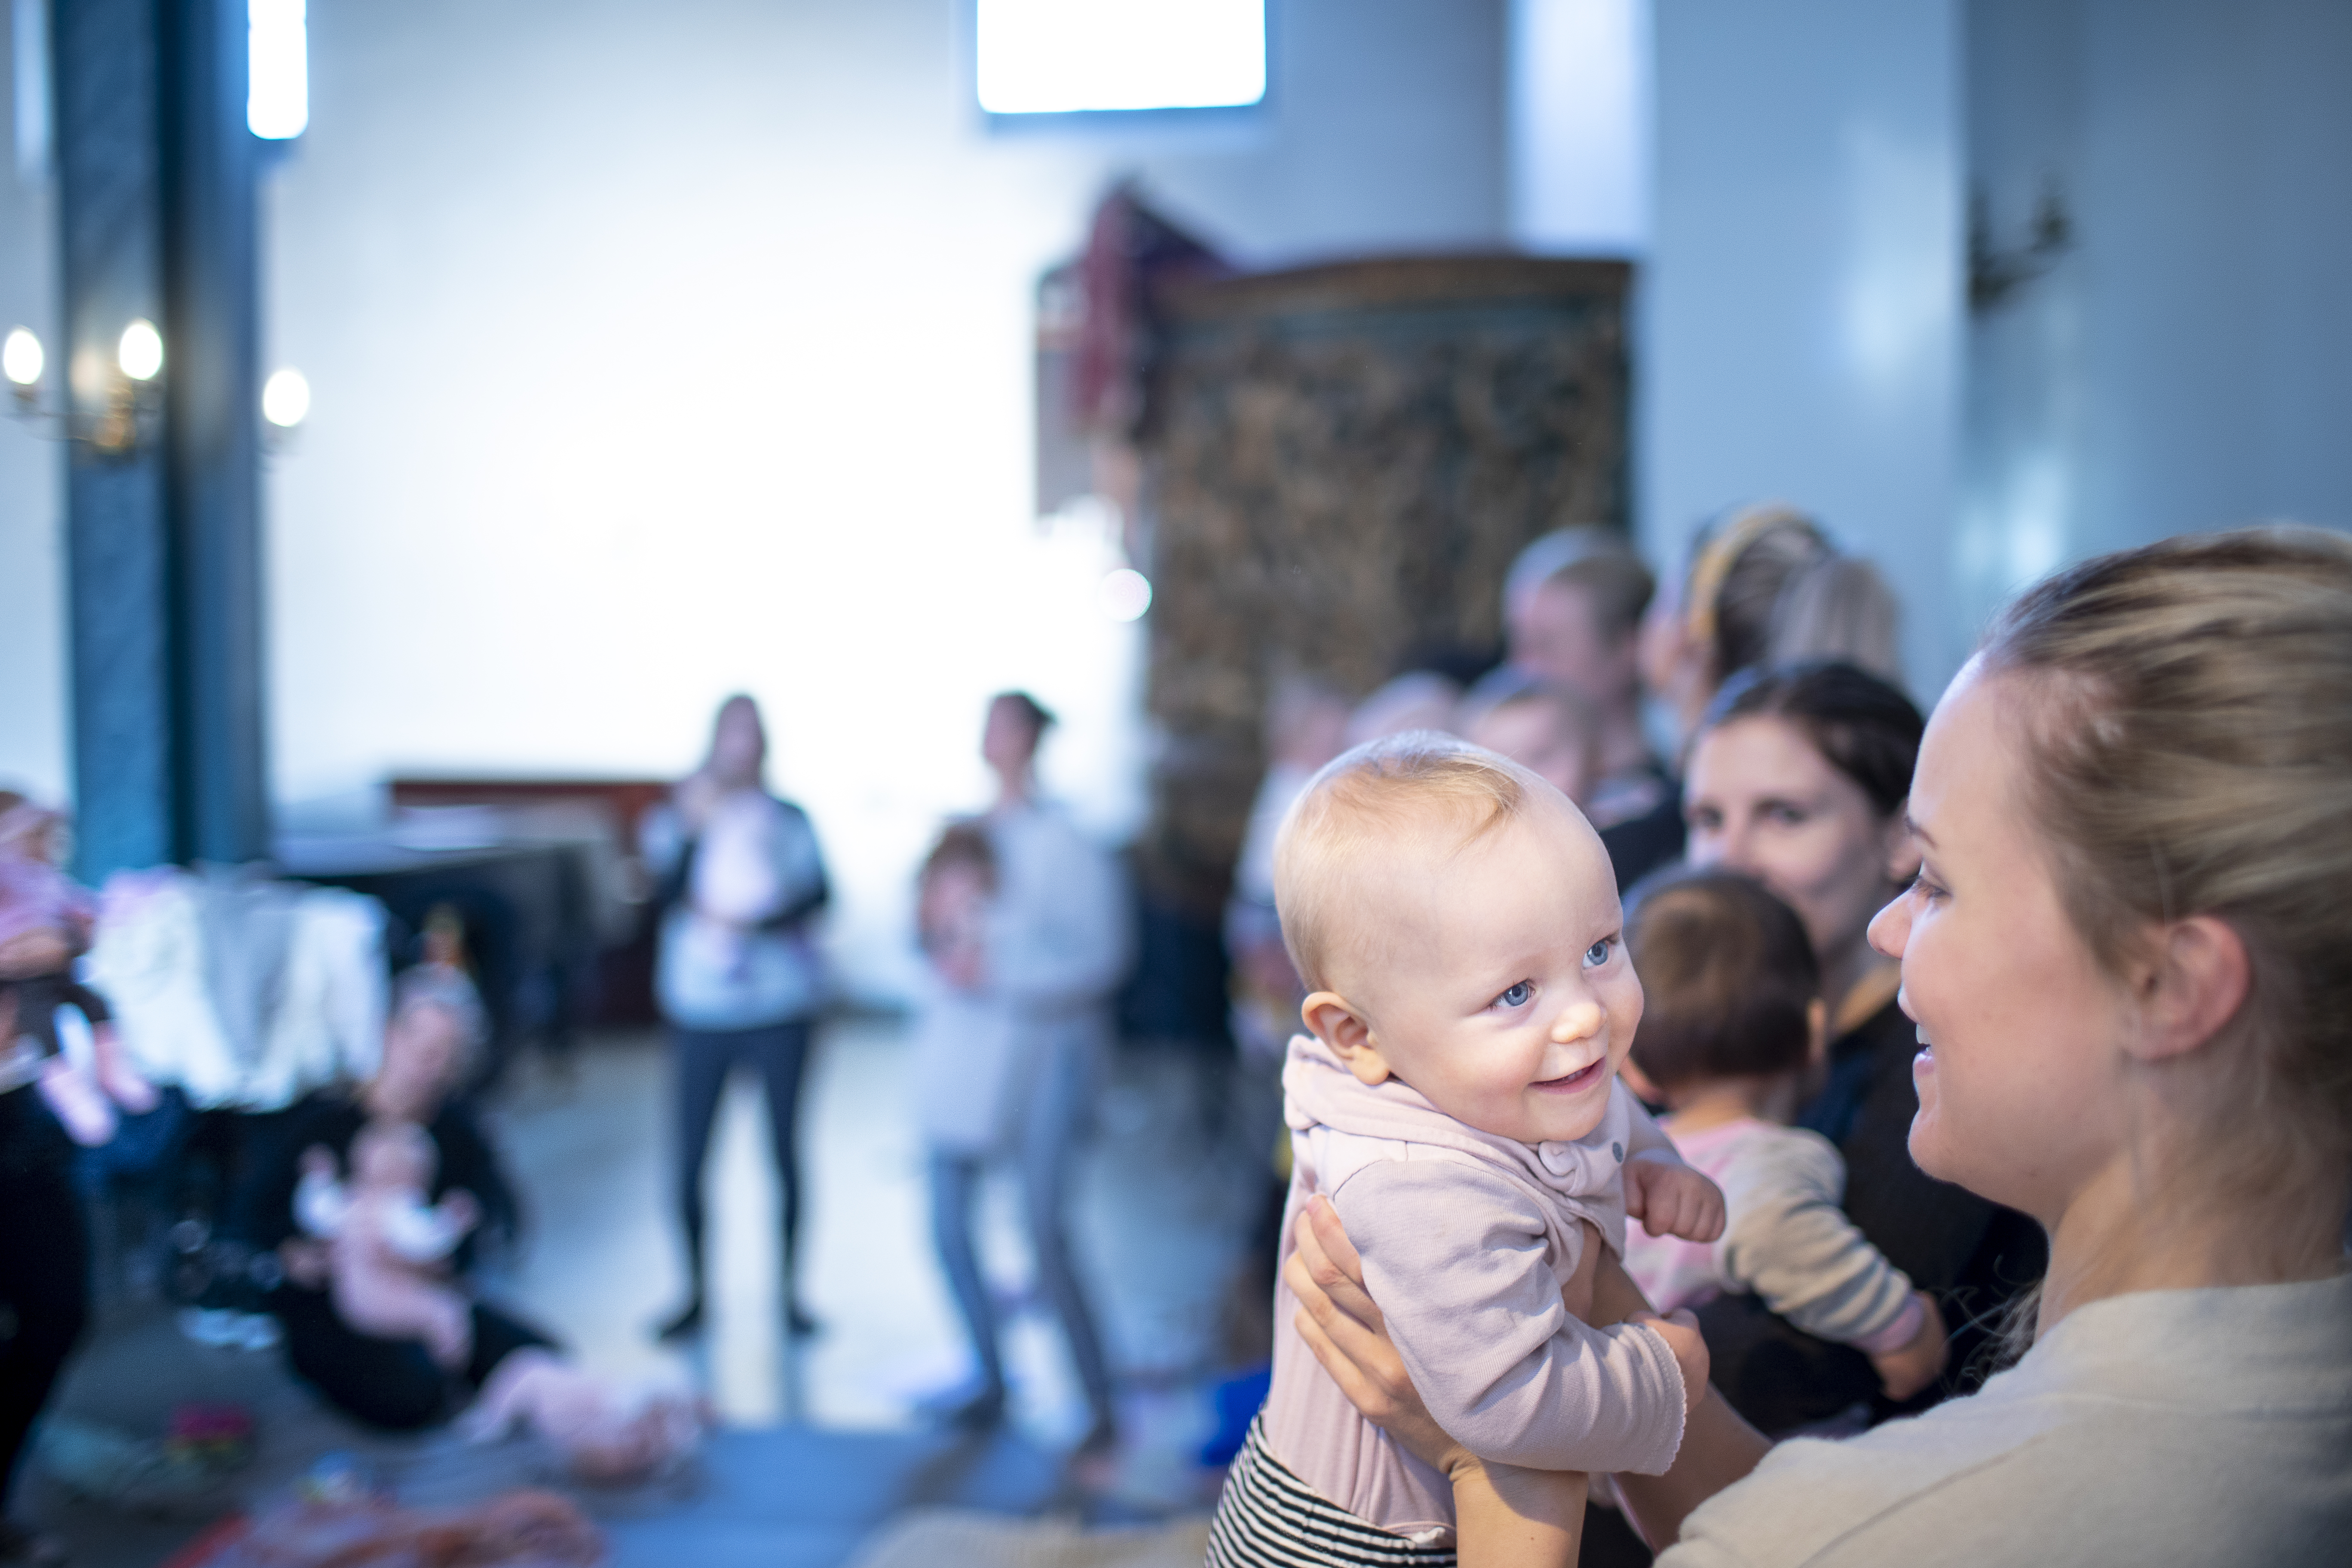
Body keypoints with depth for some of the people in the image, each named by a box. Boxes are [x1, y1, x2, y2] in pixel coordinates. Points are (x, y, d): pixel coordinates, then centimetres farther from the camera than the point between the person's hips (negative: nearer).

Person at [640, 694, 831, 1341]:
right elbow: (664, 895, -8)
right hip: (700, 1010, 0)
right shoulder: (678, 816, 6)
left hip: (780, 1004, 0)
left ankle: (790, 1292, 15)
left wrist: (756, 920, -21)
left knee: (785, 1149, 2)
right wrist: (691, 828, -17)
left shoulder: (788, 820, 6)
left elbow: (818, 892, -7)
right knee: (689, 1159, -1)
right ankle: (697, 1294, 15)